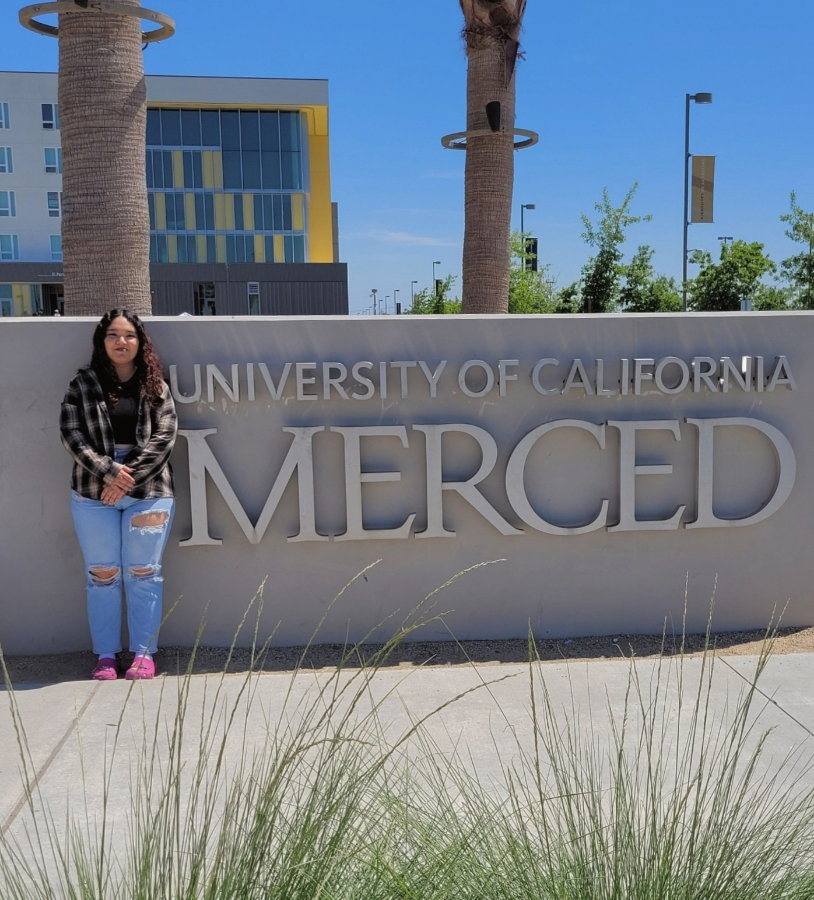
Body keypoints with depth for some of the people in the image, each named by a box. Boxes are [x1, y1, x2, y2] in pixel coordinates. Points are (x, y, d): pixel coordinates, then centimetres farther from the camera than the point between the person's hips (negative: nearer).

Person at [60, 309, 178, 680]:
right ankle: (106, 654, 17)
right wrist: (108, 470, -16)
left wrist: (130, 476, -14)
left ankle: (144, 653, 14)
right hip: (93, 494, 1)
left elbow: (164, 436, -4)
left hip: (148, 493, 0)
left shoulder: (155, 386, 4)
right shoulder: (83, 384, 5)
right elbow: (71, 433, -4)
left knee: (143, 575, 4)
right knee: (102, 575, 7)